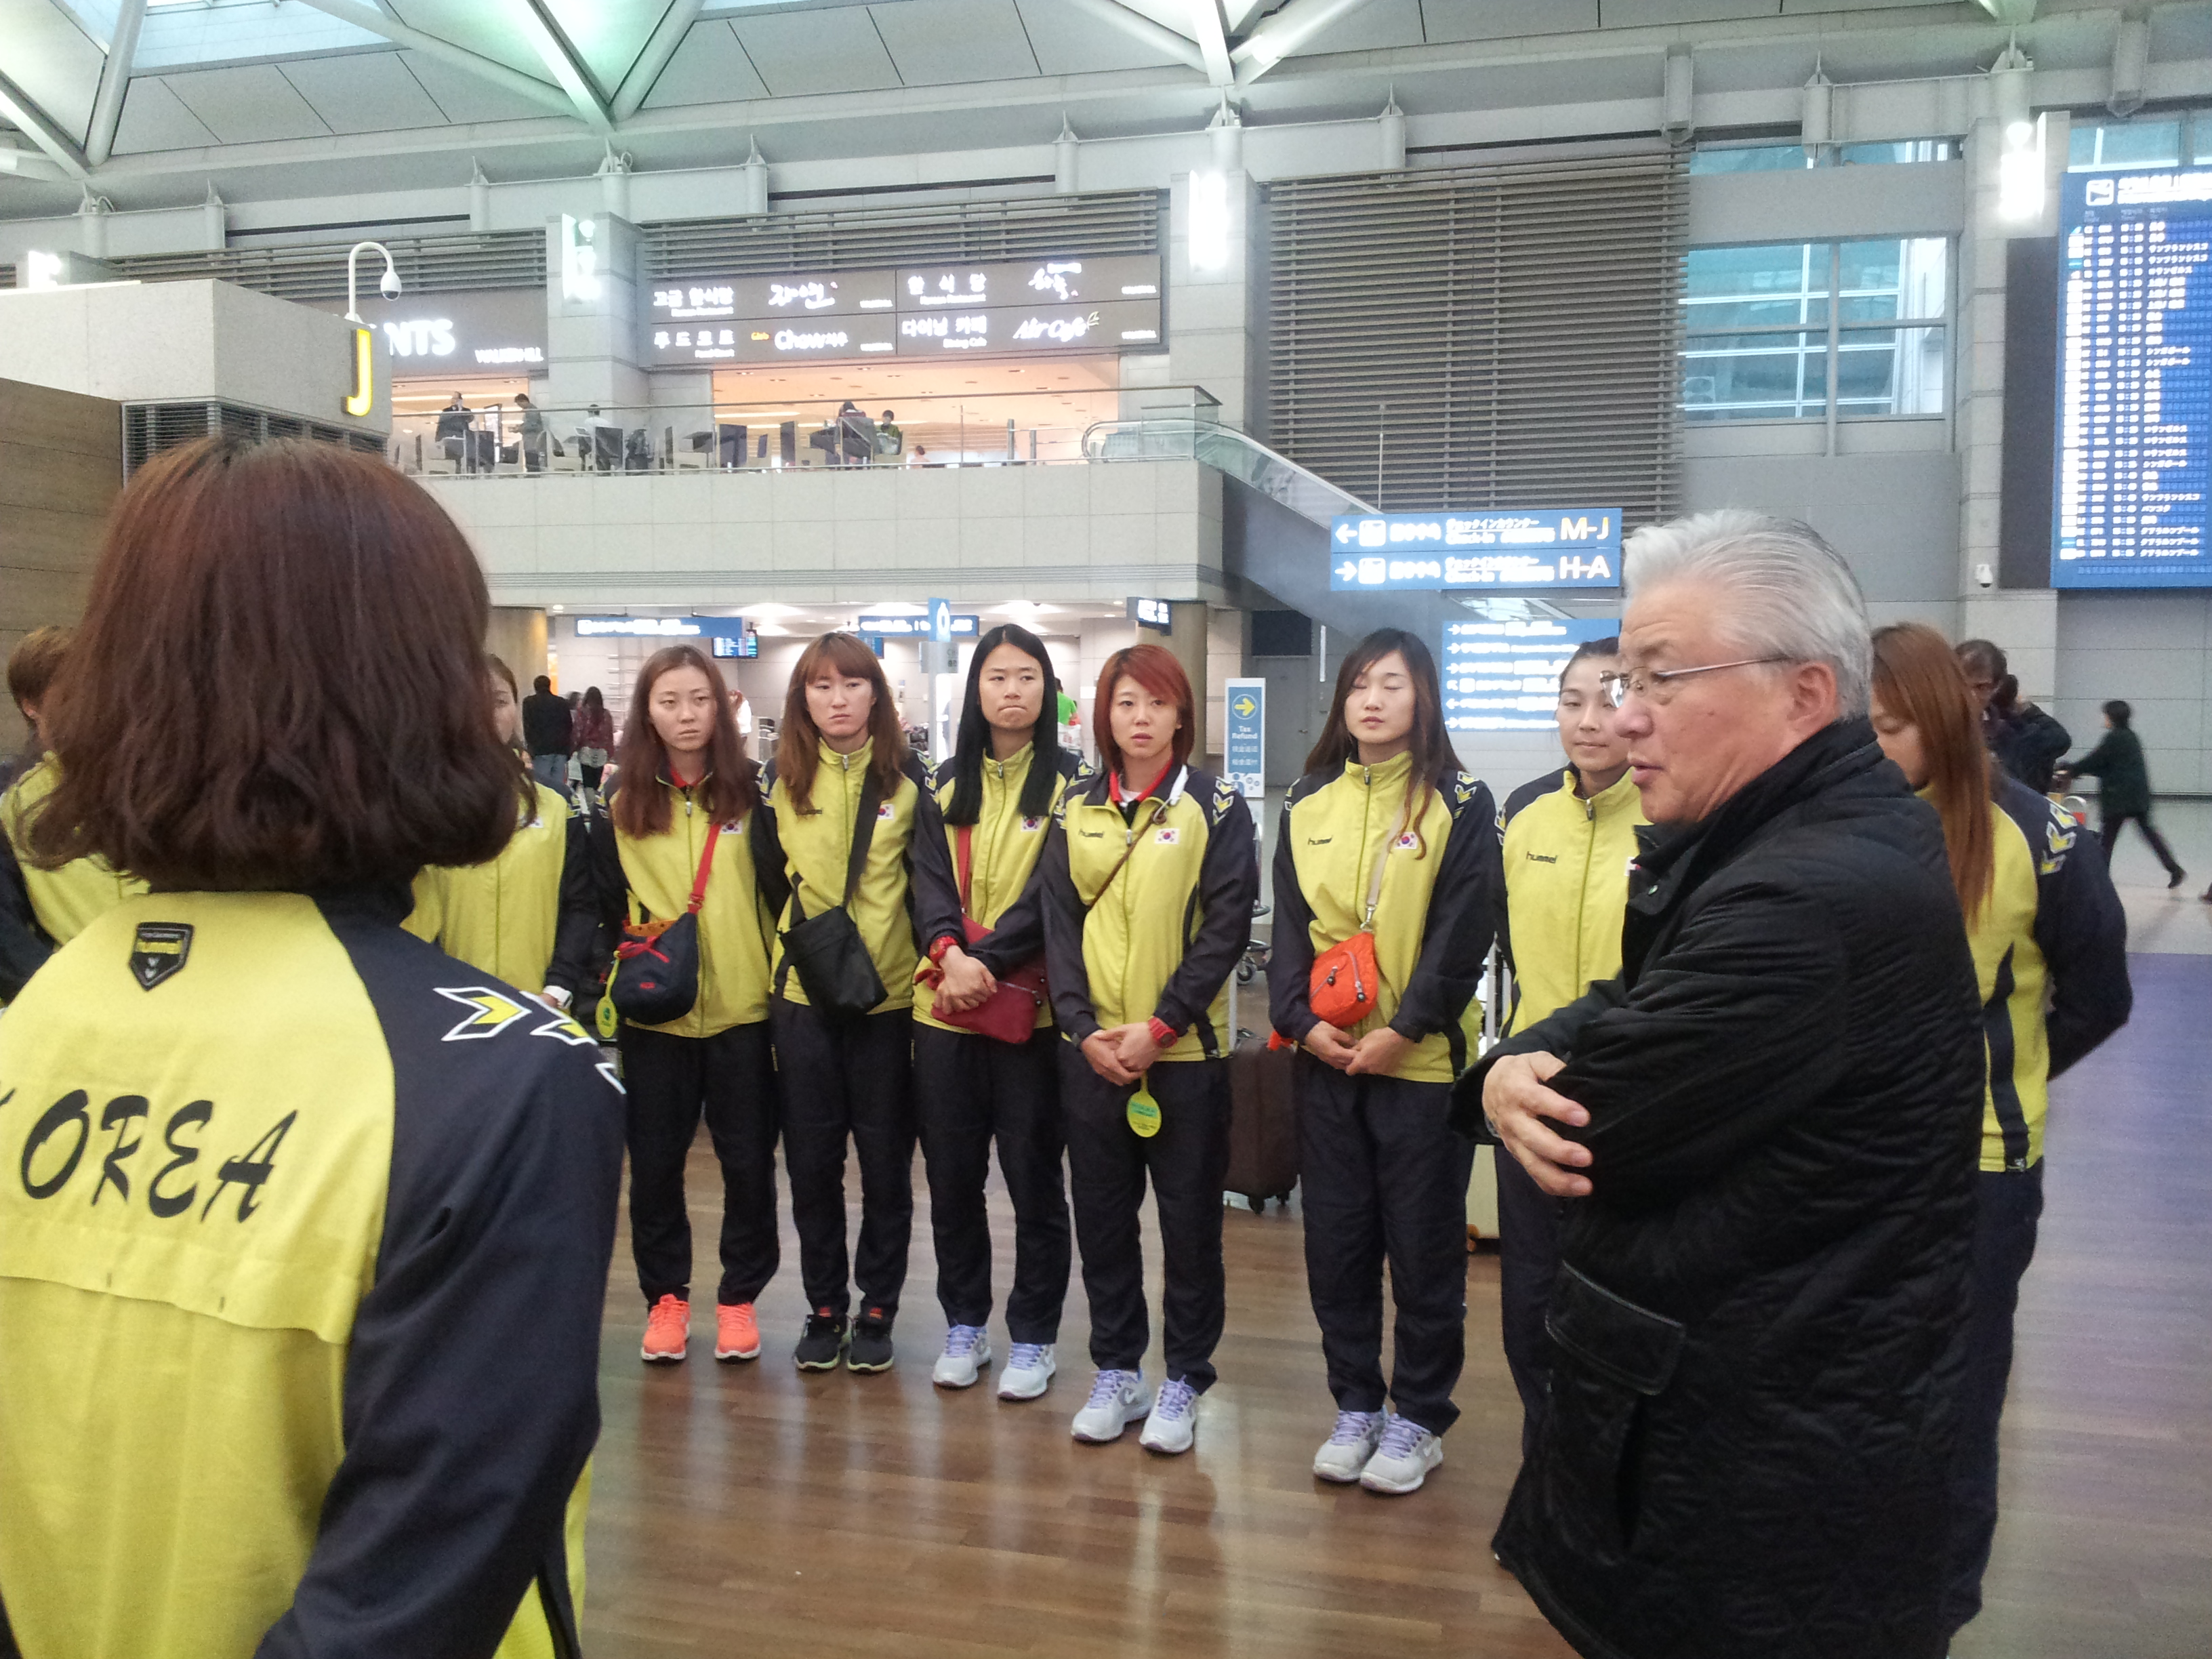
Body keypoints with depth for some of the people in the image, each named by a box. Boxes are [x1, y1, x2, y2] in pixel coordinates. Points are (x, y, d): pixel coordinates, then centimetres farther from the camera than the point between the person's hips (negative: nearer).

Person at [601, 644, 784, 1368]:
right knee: (654, 1161, 8)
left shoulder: (751, 794, 0)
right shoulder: (622, 807, 3)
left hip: (743, 1009, -1)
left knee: (748, 1161, 6)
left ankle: (740, 1295, 23)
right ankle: (665, 1295, 25)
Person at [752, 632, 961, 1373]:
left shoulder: (907, 779, 0)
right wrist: (788, 953, 5)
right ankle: (824, 1306, 23)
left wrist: (944, 941, -26)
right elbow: (769, 878, 13)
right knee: (811, 1158, 8)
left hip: (887, 996, -2)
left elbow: (930, 874, -9)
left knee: (885, 1158, 7)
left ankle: (877, 1308, 21)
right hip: (802, 996, 2)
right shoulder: (781, 781, 6)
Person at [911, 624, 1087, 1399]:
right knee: (951, 1174, 11)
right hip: (944, 1007, 4)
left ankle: (1033, 1338, 18)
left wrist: (986, 959, -21)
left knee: (1033, 1176, 4)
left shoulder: (1070, 782, -2)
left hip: (1029, 1008, -3)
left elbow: (1052, 892, -12)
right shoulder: (949, 780, 10)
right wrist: (949, 954, -18)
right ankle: (964, 1324, 27)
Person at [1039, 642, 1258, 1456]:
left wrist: (1159, 1027, -15)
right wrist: (1084, 1027, -8)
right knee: (1101, 1213, 11)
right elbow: (1059, 925, 5)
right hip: (1091, 1048, 3)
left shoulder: (1216, 808, -3)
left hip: (1184, 1049, -3)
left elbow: (1225, 929, -8)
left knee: (1190, 1219, 5)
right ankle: (1115, 1373, 26)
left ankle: (1183, 1381, 20)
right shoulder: (1076, 812, 7)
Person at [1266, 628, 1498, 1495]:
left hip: (1419, 1061, -4)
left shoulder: (1460, 805, -3)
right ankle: (1355, 1406, 26)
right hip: (1325, 1058, 4)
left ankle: (1418, 1418, 21)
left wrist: (1404, 1030, -15)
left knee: (1424, 1245, 6)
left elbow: (1461, 935, -9)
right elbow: (1289, 926, 8)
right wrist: (1302, 1020, -6)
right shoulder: (1308, 806, 9)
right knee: (1335, 1241, 11)